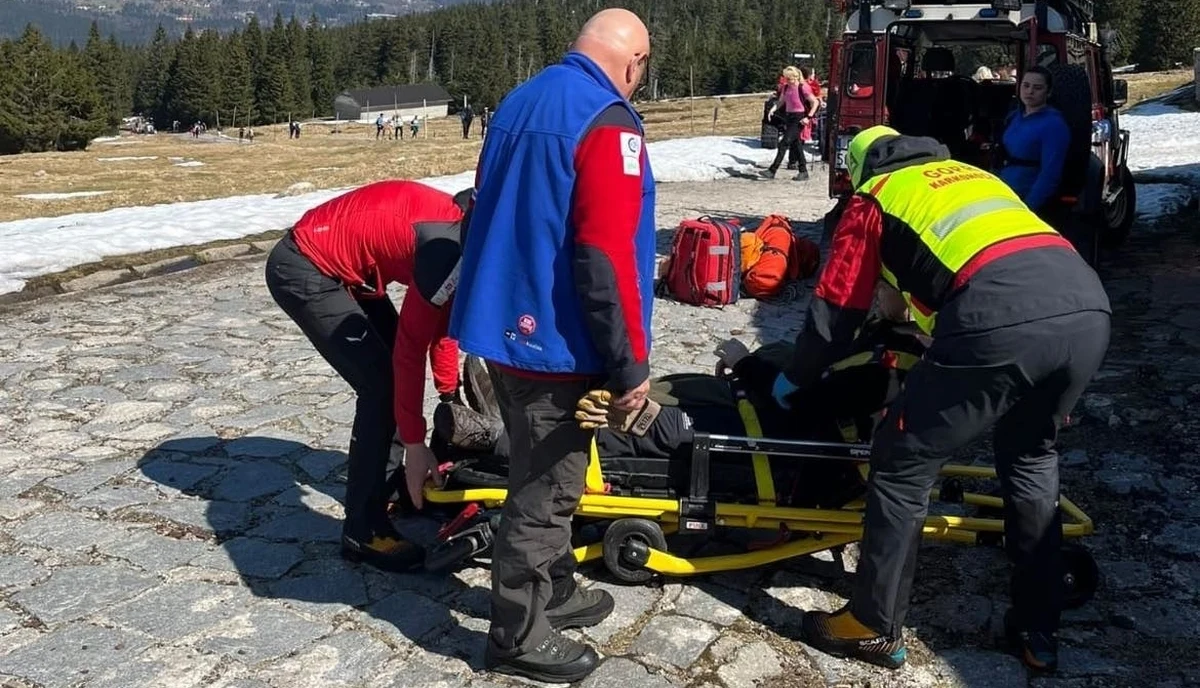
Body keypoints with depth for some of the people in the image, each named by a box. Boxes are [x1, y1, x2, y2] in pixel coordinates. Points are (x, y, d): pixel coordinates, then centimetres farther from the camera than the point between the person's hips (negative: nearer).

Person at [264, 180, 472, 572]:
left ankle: (377, 484, 30)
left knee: (392, 372, 13)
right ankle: (363, 532, -2)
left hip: (338, 265, 10)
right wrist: (415, 444, -18)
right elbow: (411, 348, -24)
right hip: (303, 271, -10)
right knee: (382, 385, -11)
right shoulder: (447, 251, -27)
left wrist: (451, 398, 16)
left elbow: (442, 320, 11)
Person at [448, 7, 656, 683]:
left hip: (508, 326, 9)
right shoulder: (609, 123, -16)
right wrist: (630, 363, -17)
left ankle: (553, 589, 38)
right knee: (546, 489, 5)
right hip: (556, 341, -9)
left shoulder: (518, 103, 11)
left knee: (543, 474, 22)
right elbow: (606, 255, -23)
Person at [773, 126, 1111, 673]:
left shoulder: (873, 196, 21)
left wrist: (796, 379, 37)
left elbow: (835, 309, 19)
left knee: (903, 465, 10)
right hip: (1089, 306, 7)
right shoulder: (973, 174, 38)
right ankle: (1037, 629, 35)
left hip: (1002, 323, -7)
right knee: (1030, 458, 28)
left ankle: (875, 628, 21)